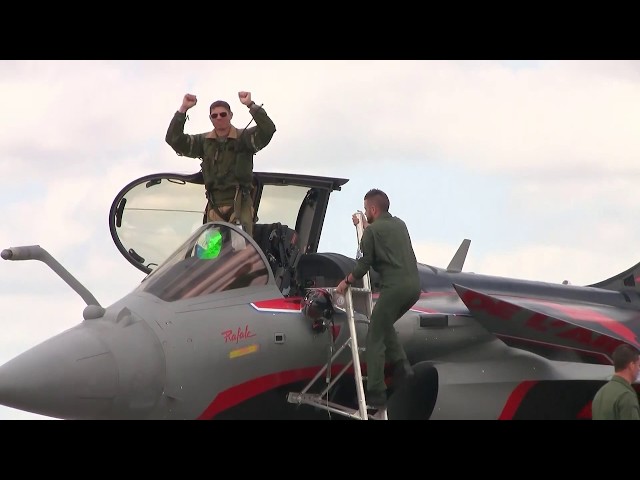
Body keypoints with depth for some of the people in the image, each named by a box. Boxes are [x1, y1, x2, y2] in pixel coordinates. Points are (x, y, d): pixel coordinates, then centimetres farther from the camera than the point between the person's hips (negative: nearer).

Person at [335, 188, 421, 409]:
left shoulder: (372, 231, -3)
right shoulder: (399, 224, 19)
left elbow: (364, 264, -3)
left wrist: (346, 281, 12)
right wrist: (364, 227, 44)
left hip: (394, 287, -8)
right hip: (414, 285, 8)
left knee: (375, 339, 0)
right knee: (384, 324, 29)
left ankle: (376, 393, -5)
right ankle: (401, 364, 13)